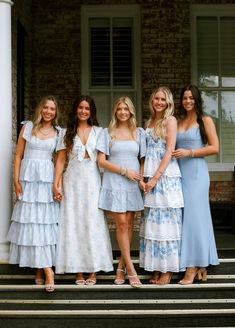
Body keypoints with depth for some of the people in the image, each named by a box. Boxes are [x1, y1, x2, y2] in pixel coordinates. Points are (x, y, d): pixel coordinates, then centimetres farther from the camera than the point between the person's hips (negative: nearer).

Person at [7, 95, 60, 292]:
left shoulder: (58, 132, 7)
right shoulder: (28, 127, 5)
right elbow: (18, 155, 5)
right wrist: (16, 180, -3)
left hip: (47, 180, 0)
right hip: (28, 179, 0)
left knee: (45, 222, -1)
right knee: (30, 221, -2)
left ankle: (40, 269, 7)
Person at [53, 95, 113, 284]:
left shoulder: (98, 132, 7)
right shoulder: (67, 133, 9)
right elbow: (61, 160, 5)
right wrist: (56, 184, -4)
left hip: (93, 181, -1)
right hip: (73, 181, 1)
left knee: (93, 223, -2)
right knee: (73, 223, 0)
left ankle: (93, 270, 5)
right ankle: (78, 270, 7)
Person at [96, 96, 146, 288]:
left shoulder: (139, 133, 11)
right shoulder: (108, 133, 5)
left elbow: (143, 159, 12)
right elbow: (101, 161, -1)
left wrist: (142, 178, -6)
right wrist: (124, 171, -8)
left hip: (133, 185, 2)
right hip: (114, 183, -2)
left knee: (129, 224, 1)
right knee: (121, 224, -6)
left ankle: (121, 267, 11)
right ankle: (131, 269, -2)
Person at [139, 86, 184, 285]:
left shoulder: (170, 120, 0)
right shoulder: (149, 123, 17)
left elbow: (169, 151, -9)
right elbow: (146, 153, 13)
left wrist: (155, 177, -15)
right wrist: (142, 178, 0)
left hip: (166, 175, -6)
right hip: (151, 177, 6)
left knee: (166, 221, -3)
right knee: (153, 222, 6)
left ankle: (168, 270, 3)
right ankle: (156, 268, 14)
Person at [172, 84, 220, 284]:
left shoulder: (205, 121, 2)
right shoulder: (178, 123, 16)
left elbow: (214, 148, -6)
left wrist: (189, 152, -13)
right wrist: (174, 154, 2)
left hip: (196, 172, -5)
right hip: (180, 173, 5)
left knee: (193, 216, -6)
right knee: (185, 217, 4)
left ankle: (193, 268, -1)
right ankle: (201, 266, 11)